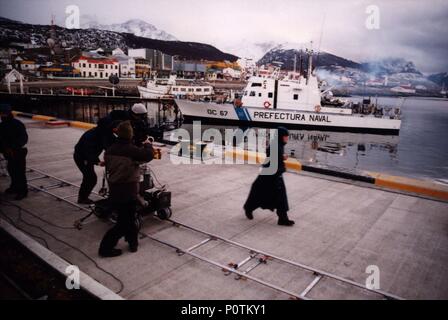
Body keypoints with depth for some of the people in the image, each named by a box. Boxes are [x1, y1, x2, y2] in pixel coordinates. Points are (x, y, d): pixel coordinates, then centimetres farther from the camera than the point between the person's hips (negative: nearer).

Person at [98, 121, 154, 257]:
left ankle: (133, 242, 33)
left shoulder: (110, 150, 1)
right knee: (124, 223, 7)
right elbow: (148, 155, -16)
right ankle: (106, 248, 11)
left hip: (114, 190, 7)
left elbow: (108, 167, 10)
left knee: (128, 217, 21)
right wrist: (147, 144, 1)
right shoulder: (132, 150, -20)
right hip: (128, 191, -7)